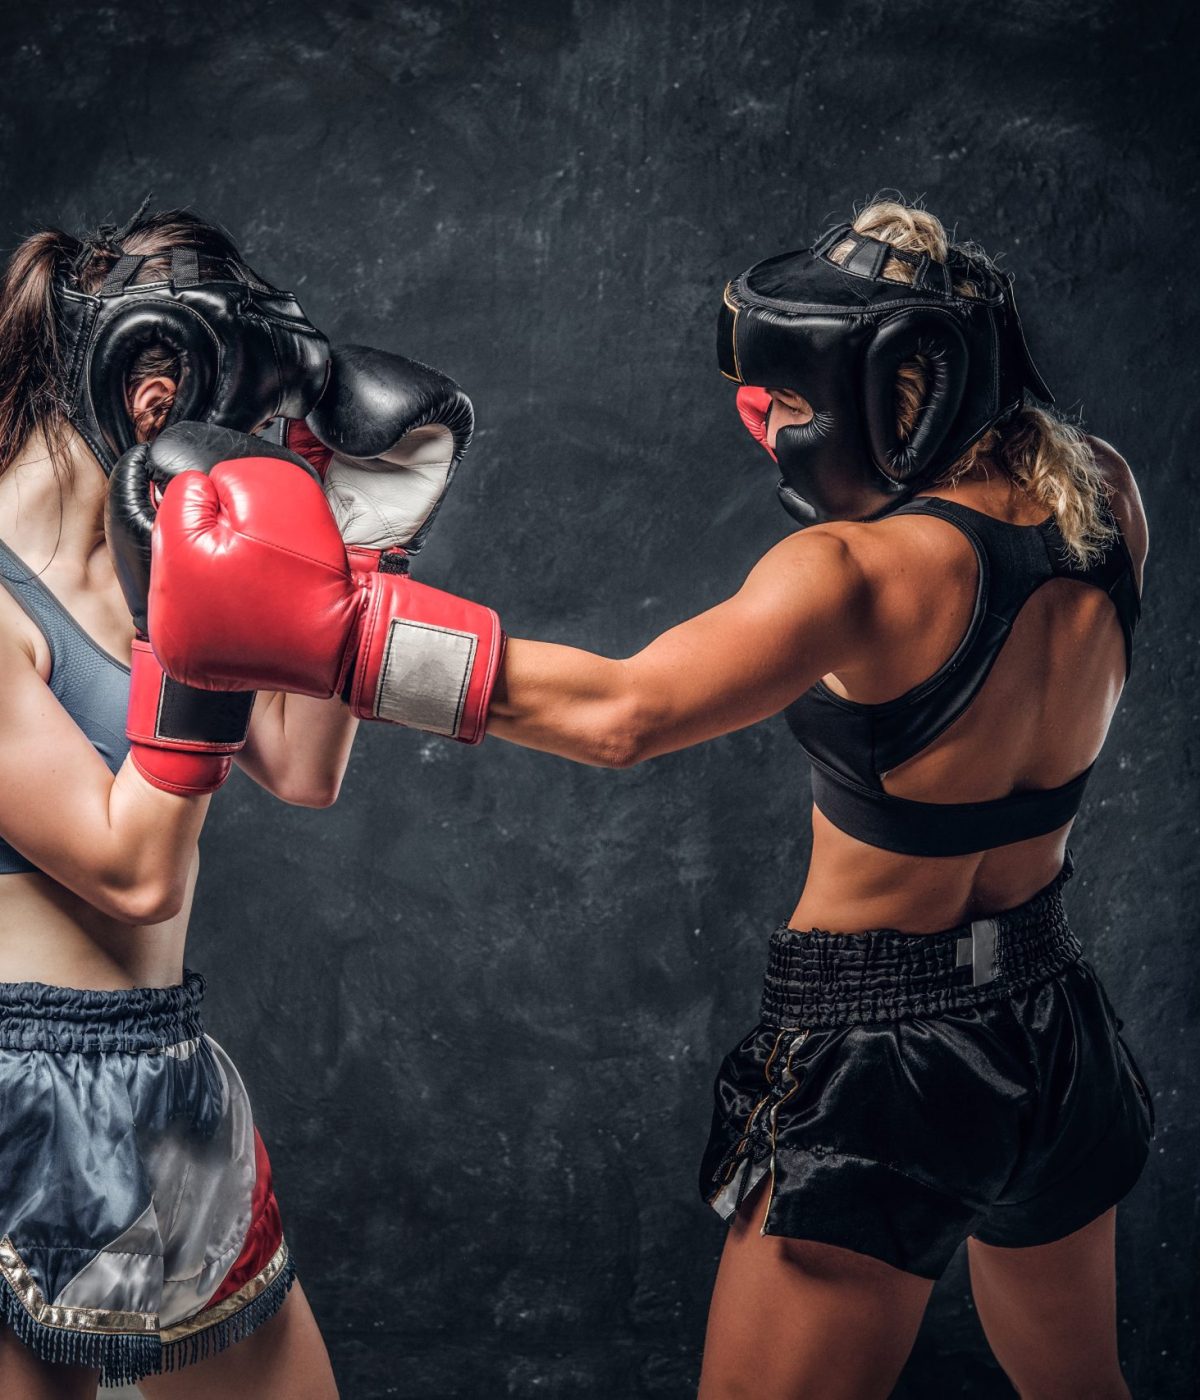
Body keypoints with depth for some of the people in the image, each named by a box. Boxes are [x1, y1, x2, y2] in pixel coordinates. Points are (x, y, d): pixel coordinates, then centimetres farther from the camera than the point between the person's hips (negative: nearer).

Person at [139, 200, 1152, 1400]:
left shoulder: (859, 571, -23)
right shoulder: (1103, 509, -3)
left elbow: (622, 713, -35)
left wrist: (327, 631, -33)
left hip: (888, 1066, -7)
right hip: (1062, 1031, 7)